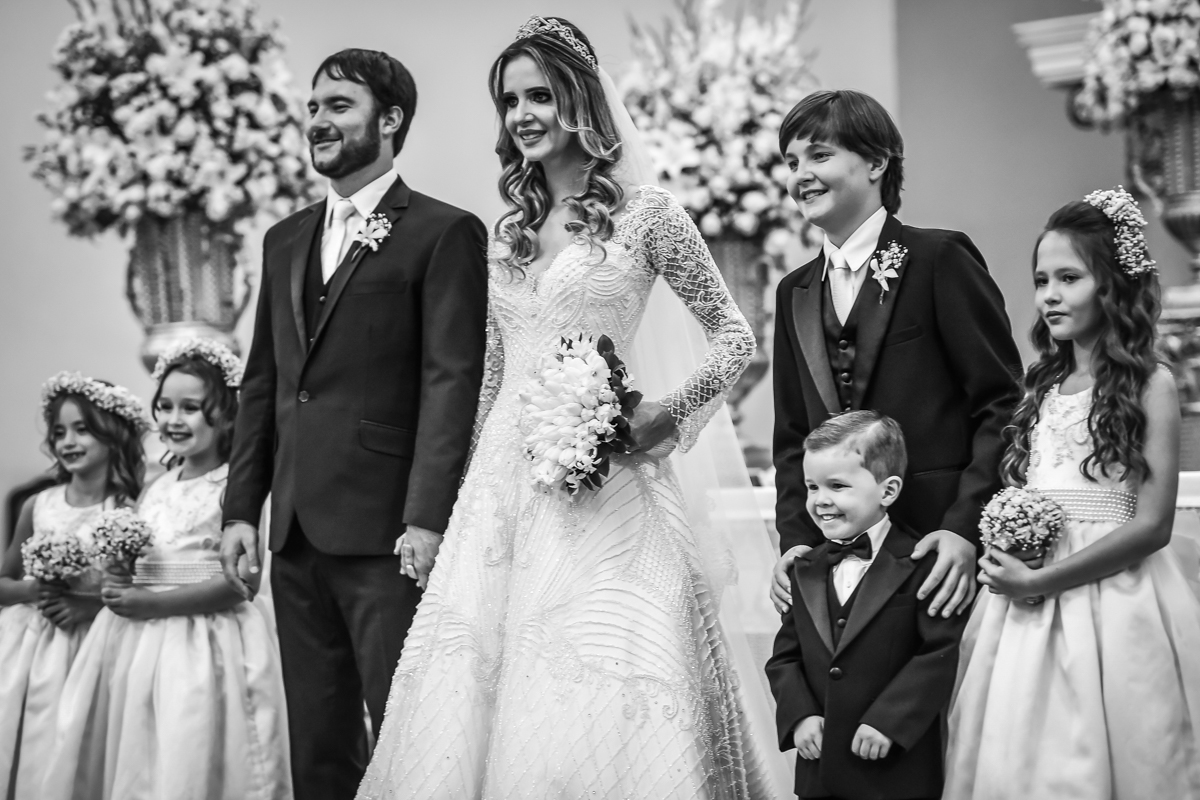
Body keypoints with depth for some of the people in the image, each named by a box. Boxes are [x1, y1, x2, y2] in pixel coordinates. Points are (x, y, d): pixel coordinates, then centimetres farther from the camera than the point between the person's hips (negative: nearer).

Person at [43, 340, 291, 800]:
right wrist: (117, 587, -2)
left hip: (202, 648, -6)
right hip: (135, 643, 6)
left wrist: (155, 604, -14)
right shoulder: (156, 490, 14)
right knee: (125, 758, 4)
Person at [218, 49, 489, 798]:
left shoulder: (445, 233, -3)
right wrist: (242, 506, 11)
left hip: (384, 529, -7)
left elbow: (451, 380, -11)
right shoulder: (286, 240, 18)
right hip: (296, 531, 7)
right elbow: (262, 381, 18)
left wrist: (427, 517, -18)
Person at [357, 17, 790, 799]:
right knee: (479, 695, 1)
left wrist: (670, 413, -11)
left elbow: (736, 335, 2)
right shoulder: (510, 230, 15)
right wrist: (465, 486, 17)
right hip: (504, 483, 5)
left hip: (601, 482, -5)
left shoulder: (644, 213, -1)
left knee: (600, 706, -8)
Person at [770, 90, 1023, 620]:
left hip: (942, 553, -5)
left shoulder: (941, 259, -3)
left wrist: (965, 527, -16)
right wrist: (795, 538, 3)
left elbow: (1003, 403, -7)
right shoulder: (795, 294, 16)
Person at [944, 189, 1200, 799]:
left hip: (1110, 597, -5)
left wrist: (1041, 581, -14)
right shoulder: (1041, 386, 12)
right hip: (1025, 609, 5)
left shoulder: (1148, 384, -5)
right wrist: (1005, 561, -3)